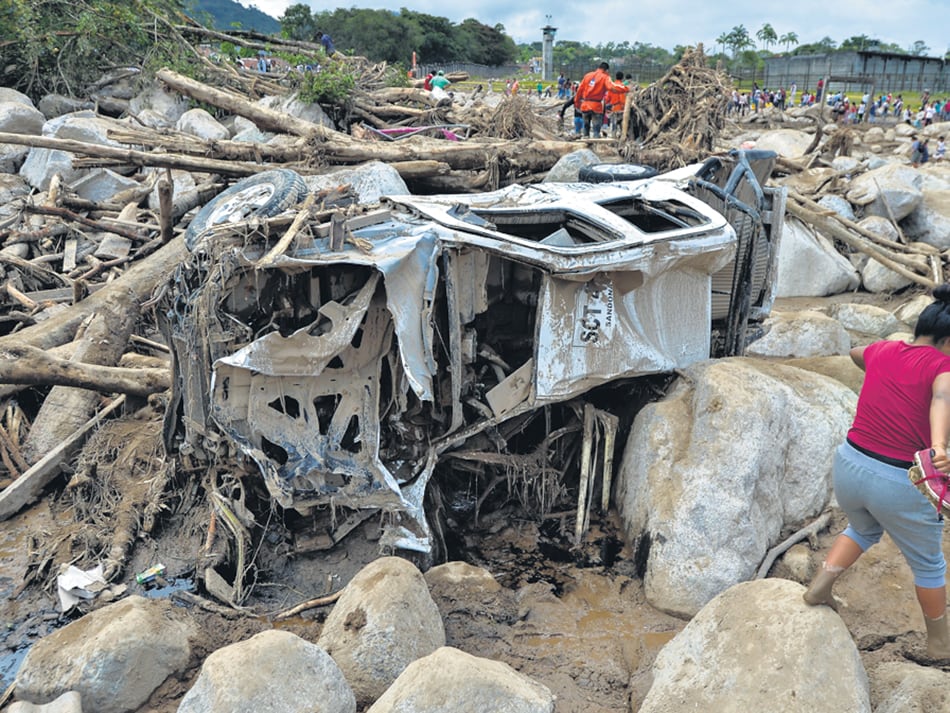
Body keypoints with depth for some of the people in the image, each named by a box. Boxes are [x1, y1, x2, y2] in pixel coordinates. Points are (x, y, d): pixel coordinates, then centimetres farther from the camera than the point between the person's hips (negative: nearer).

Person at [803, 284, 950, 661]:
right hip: (900, 485, -5)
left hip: (849, 465, 5)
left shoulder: (883, 350, 5)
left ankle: (820, 585, 23)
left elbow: (855, 353, 30)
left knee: (863, 529, 37)